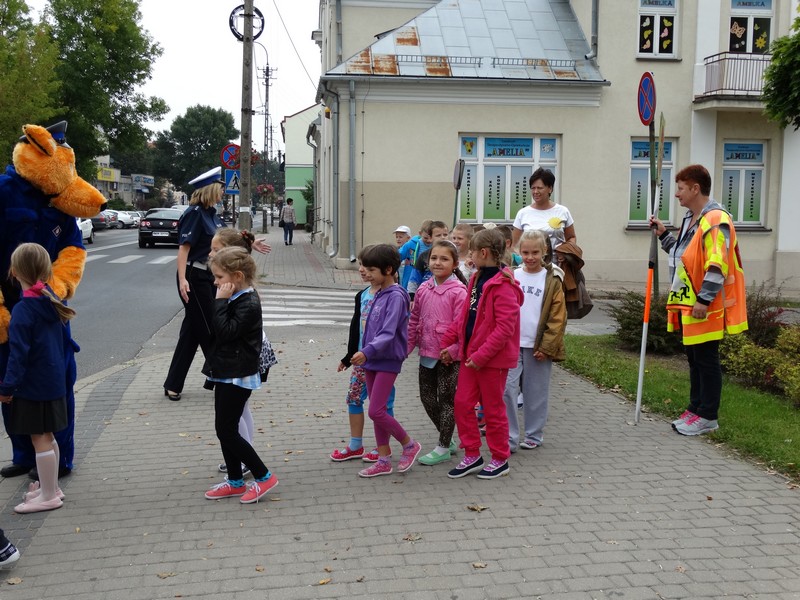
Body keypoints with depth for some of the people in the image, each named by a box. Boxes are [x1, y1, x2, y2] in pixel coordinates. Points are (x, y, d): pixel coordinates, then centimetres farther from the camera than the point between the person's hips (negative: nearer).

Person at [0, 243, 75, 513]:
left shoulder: (23, 310, -21)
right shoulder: (52, 301, 3)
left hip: (34, 386, -8)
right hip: (54, 381, 8)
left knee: (40, 439, 2)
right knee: (47, 437, 19)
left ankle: (48, 496, 11)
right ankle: (51, 487, 30)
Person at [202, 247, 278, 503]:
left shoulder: (249, 304, -20)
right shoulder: (236, 299, 9)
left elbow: (225, 332, -25)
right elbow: (220, 330, 15)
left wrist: (221, 301, -22)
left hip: (238, 376, -10)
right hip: (227, 373, 10)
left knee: (226, 431, -4)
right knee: (225, 429, 14)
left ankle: (263, 477, 7)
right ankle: (235, 481, 26)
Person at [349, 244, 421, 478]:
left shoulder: (396, 296, -16)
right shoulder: (379, 294, 11)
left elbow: (388, 333, -25)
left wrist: (367, 352, -36)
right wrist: (366, 355, 18)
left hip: (388, 361, -9)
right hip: (372, 361, 9)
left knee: (376, 411, -9)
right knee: (377, 411, 11)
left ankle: (409, 444, 12)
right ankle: (383, 460, 19)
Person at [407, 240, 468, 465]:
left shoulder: (458, 291, -13)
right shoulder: (423, 289, 5)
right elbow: (414, 320, 12)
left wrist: (452, 350, -21)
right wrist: (407, 346, 10)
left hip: (449, 355, -7)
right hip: (427, 353, 7)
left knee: (446, 398, 4)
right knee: (427, 397, 14)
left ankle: (443, 448, 17)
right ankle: (447, 438, 32)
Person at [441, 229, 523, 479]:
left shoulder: (502, 286, -19)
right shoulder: (477, 279, 10)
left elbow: (505, 327, -24)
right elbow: (465, 315, 16)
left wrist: (481, 355, -24)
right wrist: (448, 341, 11)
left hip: (493, 359, -8)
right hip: (471, 354, 8)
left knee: (493, 409, 5)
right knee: (462, 403, 8)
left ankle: (500, 460, 22)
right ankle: (472, 456, 22)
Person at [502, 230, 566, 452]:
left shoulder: (552, 281, -2)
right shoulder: (511, 276, 5)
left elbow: (557, 318, -4)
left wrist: (547, 346, -9)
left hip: (538, 347, -2)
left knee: (536, 393, 8)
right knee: (507, 390, -3)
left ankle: (533, 435, 23)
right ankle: (509, 437, 5)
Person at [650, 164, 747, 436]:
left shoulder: (715, 220, -17)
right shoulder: (690, 219, 15)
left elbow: (717, 265, -23)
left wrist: (704, 300, -24)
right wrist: (663, 235, 17)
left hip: (705, 306, -10)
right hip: (688, 303, 10)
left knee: (706, 359, -1)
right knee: (694, 358, 16)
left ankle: (708, 416, 9)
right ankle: (695, 408, 26)